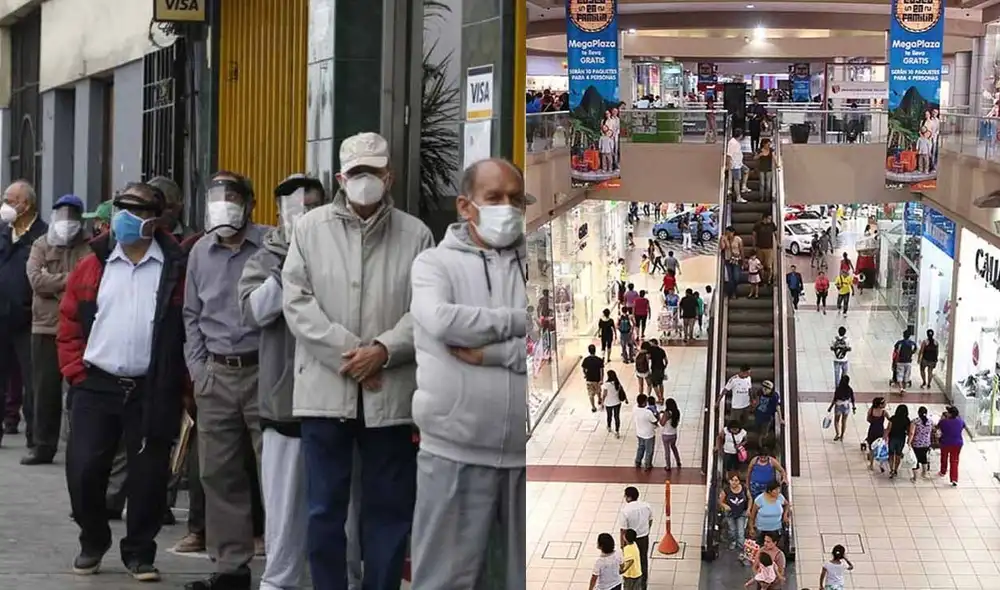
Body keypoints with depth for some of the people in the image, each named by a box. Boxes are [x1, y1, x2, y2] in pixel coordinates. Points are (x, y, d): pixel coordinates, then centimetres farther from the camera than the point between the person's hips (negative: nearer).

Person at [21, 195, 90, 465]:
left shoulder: (88, 247, 5)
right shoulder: (41, 245, 11)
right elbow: (36, 279, -5)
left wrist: (53, 283, -11)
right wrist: (70, 279, -10)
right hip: (46, 326, 2)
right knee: (46, 389, 5)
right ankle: (43, 446, 13)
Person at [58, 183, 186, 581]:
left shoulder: (175, 269, 0)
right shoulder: (92, 267, 6)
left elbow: (189, 330, -1)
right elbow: (69, 324, 8)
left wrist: (179, 384, -7)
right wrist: (76, 371, 0)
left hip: (152, 393, -2)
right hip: (95, 387, 2)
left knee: (149, 475, 3)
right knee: (83, 470, 0)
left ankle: (139, 552, 18)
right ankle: (92, 543, 22)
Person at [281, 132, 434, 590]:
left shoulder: (415, 234, 6)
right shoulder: (311, 227, 6)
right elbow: (297, 300, -1)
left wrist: (382, 351, -14)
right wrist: (346, 352, -10)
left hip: (391, 393, 0)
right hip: (325, 389, 0)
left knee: (390, 508, 6)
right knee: (325, 509, 5)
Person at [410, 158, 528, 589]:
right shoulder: (435, 262, 4)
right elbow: (441, 320, -16)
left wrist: (491, 352, -12)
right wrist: (519, 321, -7)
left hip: (527, 454, 2)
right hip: (455, 452, -2)